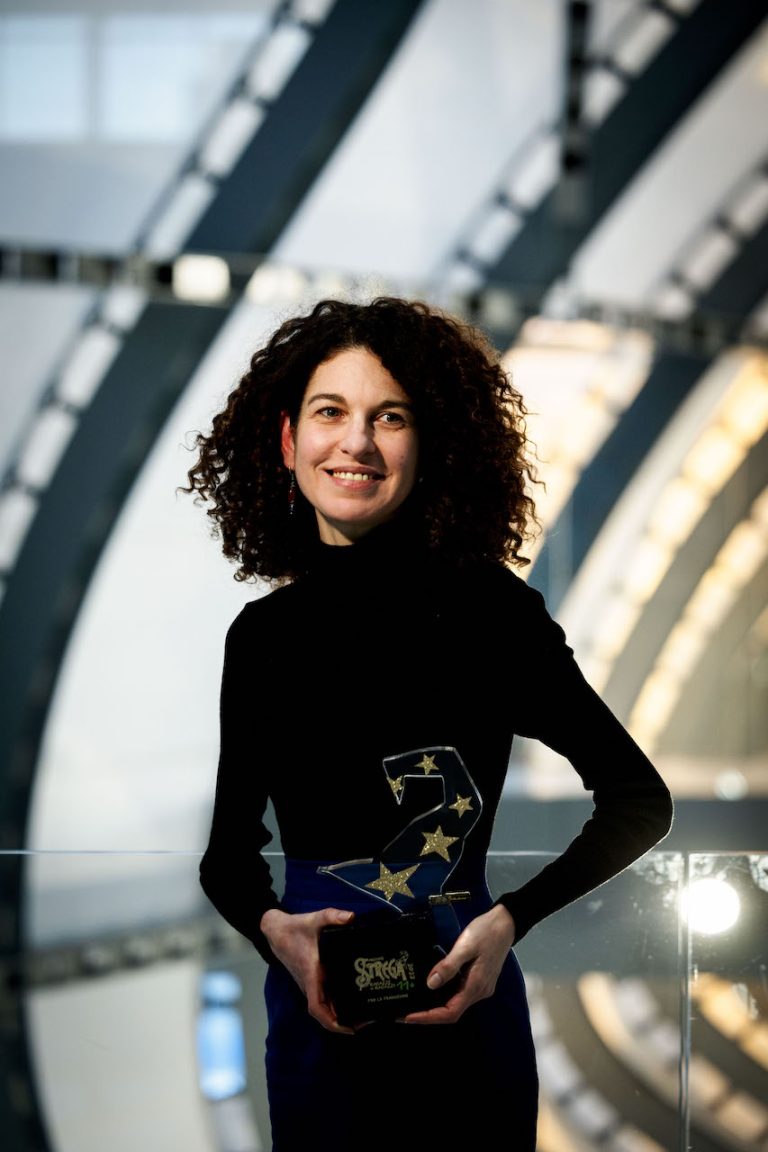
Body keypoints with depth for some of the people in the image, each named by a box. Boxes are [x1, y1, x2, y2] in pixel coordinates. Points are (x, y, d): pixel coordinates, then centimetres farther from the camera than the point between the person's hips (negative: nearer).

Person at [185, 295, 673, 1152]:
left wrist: (511, 920, -14)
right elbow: (230, 846, 10)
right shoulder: (263, 633, 3)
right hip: (312, 1018, 3)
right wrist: (271, 927, -10)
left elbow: (640, 800, -4)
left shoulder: (487, 608, -8)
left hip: (456, 1016, -3)